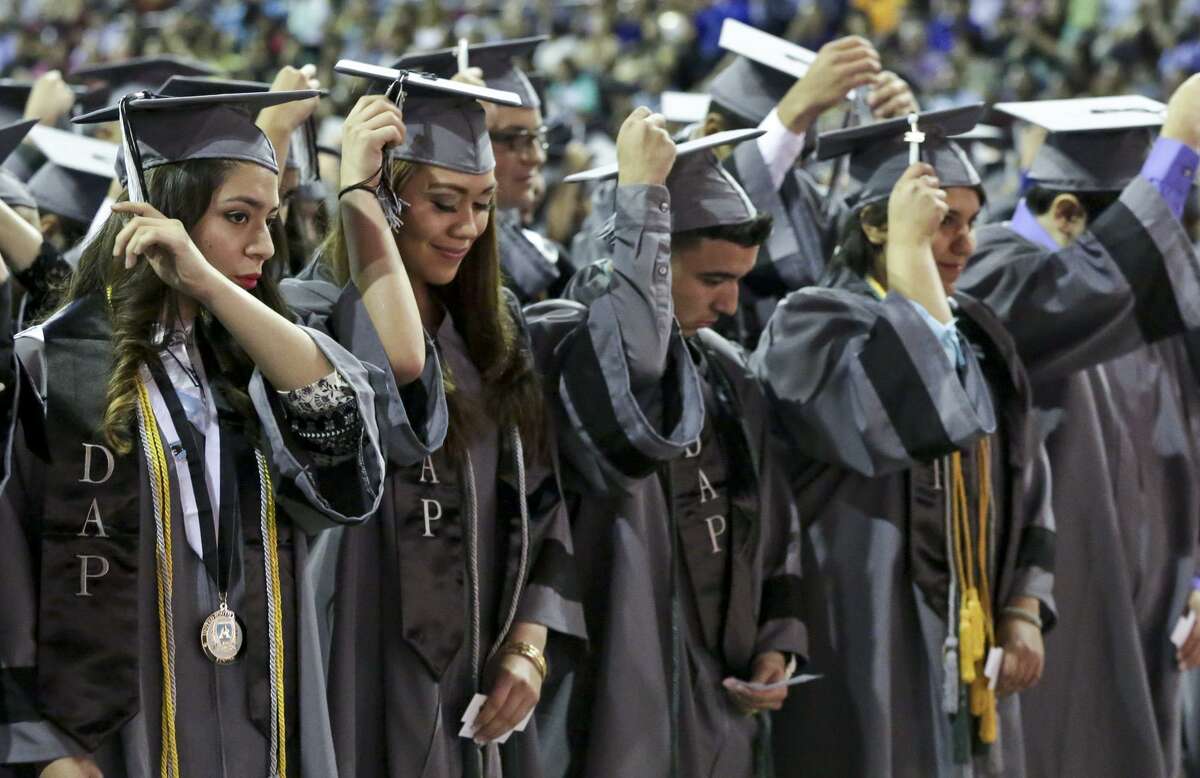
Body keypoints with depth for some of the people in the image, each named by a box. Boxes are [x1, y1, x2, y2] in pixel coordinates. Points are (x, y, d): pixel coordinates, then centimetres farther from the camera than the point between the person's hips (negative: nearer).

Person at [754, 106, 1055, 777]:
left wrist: (1023, 611, 3)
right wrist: (909, 250, -19)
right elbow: (916, 409, -27)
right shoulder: (815, 325, -9)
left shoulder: (977, 336, 13)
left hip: (969, 653, 7)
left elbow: (1026, 484, 15)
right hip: (866, 649, -6)